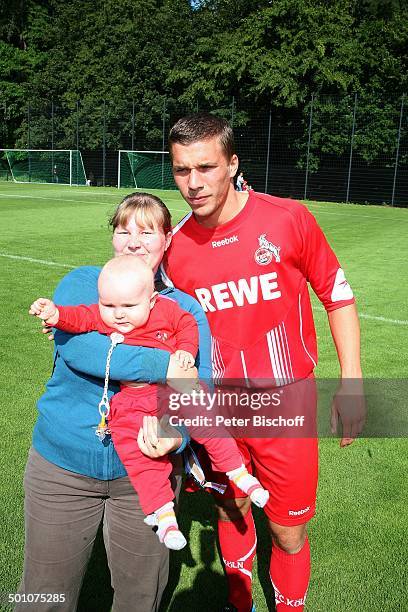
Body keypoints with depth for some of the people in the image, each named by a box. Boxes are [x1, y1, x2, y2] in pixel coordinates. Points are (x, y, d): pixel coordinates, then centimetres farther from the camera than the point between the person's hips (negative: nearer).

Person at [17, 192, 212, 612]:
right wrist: (163, 366, -28)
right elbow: (75, 346, -23)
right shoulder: (81, 283, -3)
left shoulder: (186, 310, 1)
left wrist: (179, 434, -28)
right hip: (62, 467, 0)